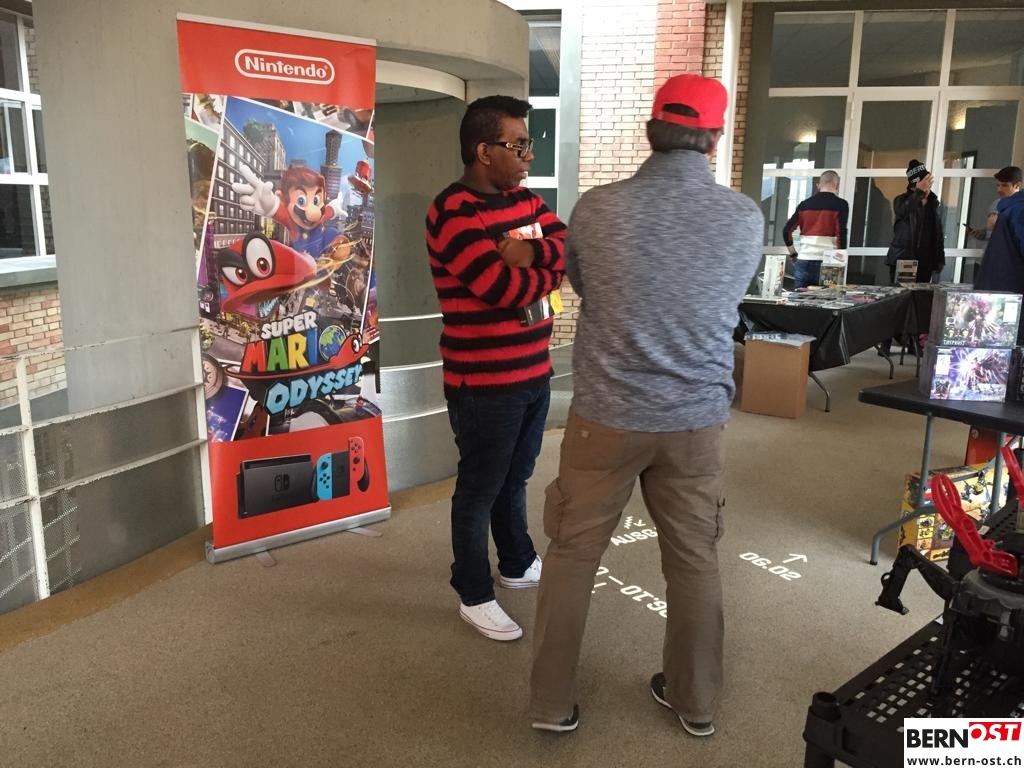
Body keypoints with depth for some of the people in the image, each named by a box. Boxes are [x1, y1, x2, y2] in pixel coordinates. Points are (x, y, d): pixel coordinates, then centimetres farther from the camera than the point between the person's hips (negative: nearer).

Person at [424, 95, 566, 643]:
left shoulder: (525, 199, 10)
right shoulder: (453, 212, -18)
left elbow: (571, 249, -1)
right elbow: (508, 289, -25)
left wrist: (530, 252, -20)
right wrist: (549, 269, -6)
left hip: (534, 372, 8)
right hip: (484, 383, -8)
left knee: (516, 478, 23)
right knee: (480, 488, 6)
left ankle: (517, 565, 42)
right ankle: (474, 596, 23)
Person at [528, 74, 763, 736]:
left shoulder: (597, 208, -10)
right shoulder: (746, 218, -5)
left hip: (606, 416, -1)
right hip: (697, 420, 2)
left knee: (572, 556, 13)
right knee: (695, 560, 17)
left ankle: (553, 701, 25)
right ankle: (696, 700, 35)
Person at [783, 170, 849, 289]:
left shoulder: (805, 204, 10)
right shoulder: (840, 205, -1)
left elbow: (787, 230, 6)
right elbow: (841, 234, -10)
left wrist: (793, 253, 16)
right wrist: (841, 258, -2)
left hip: (802, 261, 3)